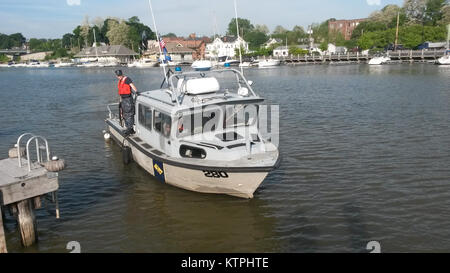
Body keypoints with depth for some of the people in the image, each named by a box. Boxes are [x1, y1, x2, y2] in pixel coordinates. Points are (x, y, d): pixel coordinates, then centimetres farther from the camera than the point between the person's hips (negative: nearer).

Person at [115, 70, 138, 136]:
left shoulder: (127, 79, -8)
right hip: (123, 99, 9)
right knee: (125, 114, 11)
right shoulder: (120, 81, 17)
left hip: (128, 99, -9)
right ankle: (130, 130, 17)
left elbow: (132, 86, -23)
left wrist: (136, 91, -41)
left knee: (129, 114, -10)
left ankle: (129, 129, -10)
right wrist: (120, 101, 22)